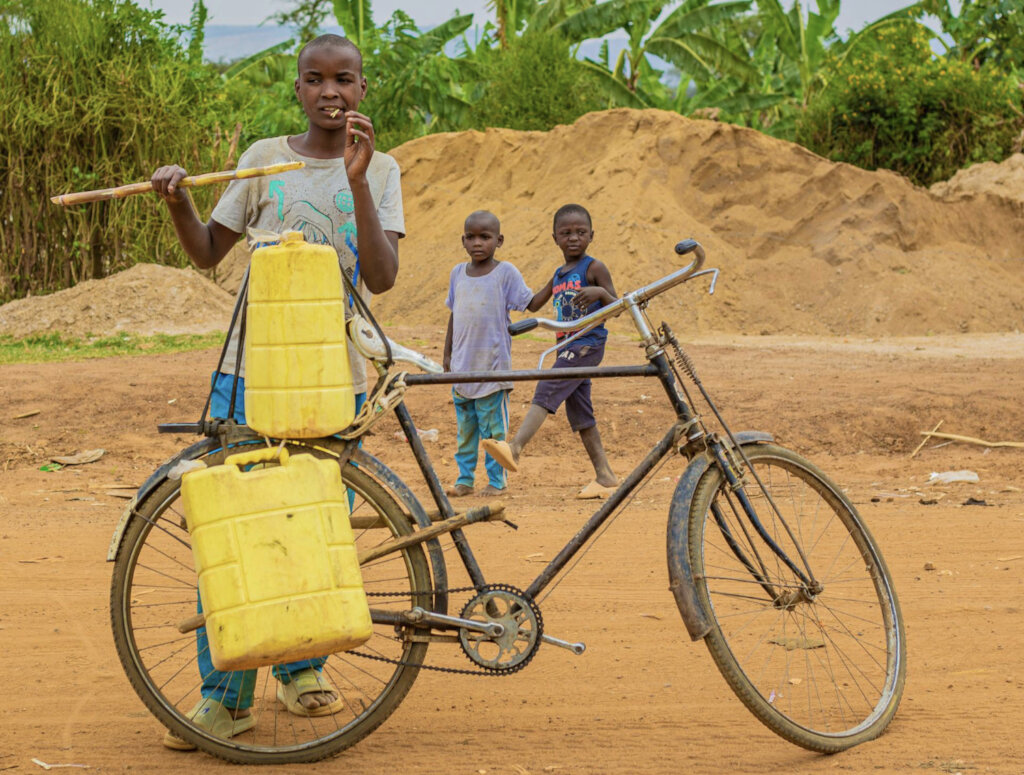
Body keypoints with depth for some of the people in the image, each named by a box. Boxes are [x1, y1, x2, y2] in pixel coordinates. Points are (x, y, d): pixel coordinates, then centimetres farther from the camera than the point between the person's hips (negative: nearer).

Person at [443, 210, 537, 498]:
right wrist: (447, 354, 17)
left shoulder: (506, 272, -5)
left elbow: (530, 304, -3)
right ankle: (464, 479, 17)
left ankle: (497, 480, 8)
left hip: (493, 364, -4)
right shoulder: (458, 273, 9)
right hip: (462, 365, 4)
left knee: (493, 426, 0)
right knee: (465, 426, 10)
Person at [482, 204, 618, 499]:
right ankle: (605, 477, 10)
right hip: (567, 346, 8)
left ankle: (515, 448, -32)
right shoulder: (559, 275, 19)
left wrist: (600, 292, -28)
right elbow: (533, 304, 26)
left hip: (589, 344, -8)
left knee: (547, 391, -21)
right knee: (579, 413, 7)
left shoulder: (594, 268, -4)